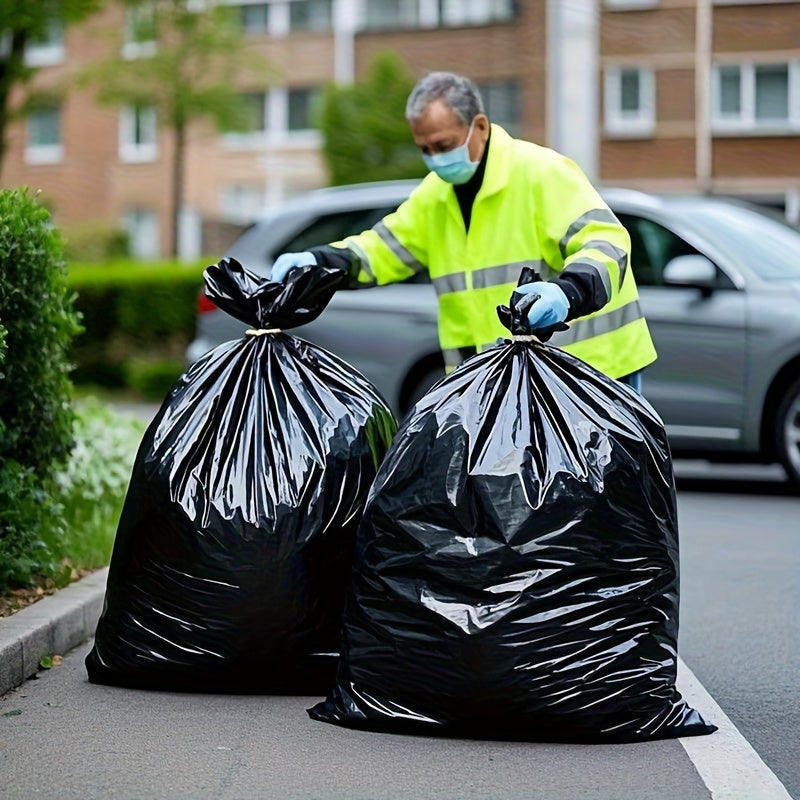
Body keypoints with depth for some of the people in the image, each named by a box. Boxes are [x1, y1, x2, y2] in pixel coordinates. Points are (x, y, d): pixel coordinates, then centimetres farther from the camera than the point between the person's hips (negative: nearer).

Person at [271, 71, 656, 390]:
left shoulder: (542, 171, -12)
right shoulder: (434, 194, 11)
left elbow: (605, 242, -20)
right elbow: (382, 248, 15)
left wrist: (567, 291, -40)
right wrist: (316, 260, -4)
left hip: (592, 366, -6)